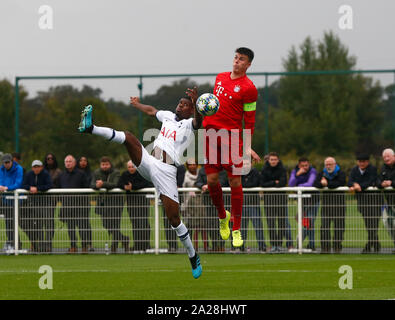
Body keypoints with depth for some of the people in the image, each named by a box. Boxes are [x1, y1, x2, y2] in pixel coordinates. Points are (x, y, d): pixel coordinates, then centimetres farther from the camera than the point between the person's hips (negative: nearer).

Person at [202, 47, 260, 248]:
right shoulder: (220, 78, 13)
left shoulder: (248, 88, -5)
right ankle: (222, 216, 26)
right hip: (211, 133, 5)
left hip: (232, 137, -5)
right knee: (211, 180, 1)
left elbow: (249, 119, -4)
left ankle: (236, 230, 1)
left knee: (235, 182, -5)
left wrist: (248, 147, -7)